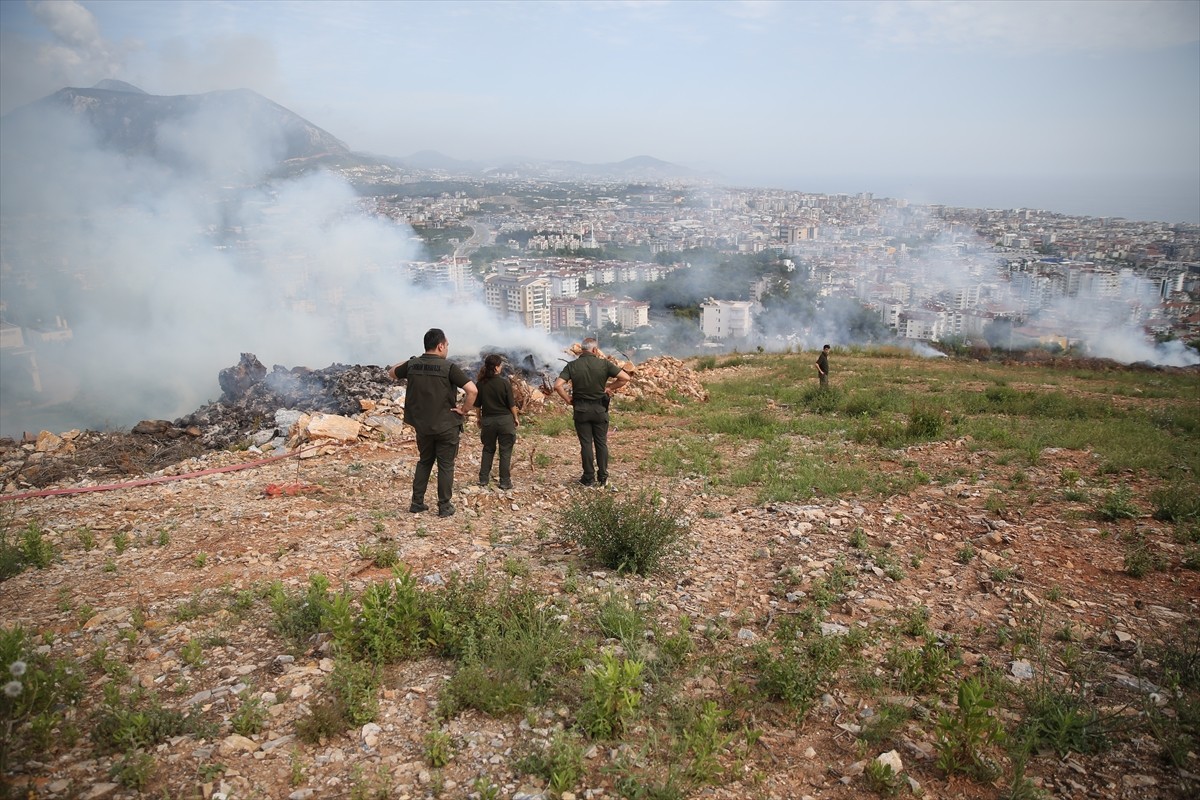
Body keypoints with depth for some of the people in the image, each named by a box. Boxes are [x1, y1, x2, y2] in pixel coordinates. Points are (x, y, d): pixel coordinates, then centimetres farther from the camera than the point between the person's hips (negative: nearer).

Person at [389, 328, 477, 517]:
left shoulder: (412, 364, -2)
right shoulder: (449, 367, -16)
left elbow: (392, 373, 19)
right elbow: (472, 390, -24)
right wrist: (464, 410, -11)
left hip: (422, 425, 4)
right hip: (446, 426, -4)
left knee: (424, 463, 20)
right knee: (446, 466, 7)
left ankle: (417, 503, 23)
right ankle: (444, 507, 13)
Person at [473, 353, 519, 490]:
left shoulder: (480, 383, -5)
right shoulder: (504, 382, -13)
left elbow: (477, 405, 3)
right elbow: (511, 404, -9)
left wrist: (479, 419, 18)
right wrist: (516, 418, 7)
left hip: (487, 420, 3)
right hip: (505, 419, -3)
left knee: (488, 449, 19)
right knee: (505, 451, 6)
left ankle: (483, 478, 20)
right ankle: (505, 481, 8)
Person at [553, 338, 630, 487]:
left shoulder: (572, 366, -7)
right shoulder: (604, 364, -8)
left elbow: (558, 385, -16)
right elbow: (625, 378, -11)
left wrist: (568, 399, -3)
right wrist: (610, 387, 0)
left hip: (581, 409, 0)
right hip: (600, 409, 0)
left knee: (586, 444, 7)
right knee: (601, 443, 11)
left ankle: (589, 478, 12)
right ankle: (603, 477, 15)